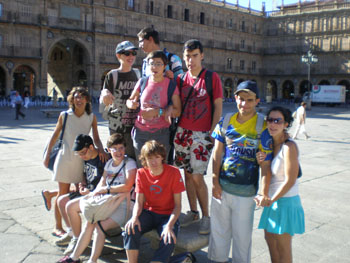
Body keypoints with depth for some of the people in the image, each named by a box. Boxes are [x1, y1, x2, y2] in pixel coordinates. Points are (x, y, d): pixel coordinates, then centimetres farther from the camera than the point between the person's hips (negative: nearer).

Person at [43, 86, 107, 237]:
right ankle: (58, 227, 15)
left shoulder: (92, 117, 0)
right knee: (63, 194, 3)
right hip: (66, 158, -3)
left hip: (82, 159, 3)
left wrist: (100, 149, -16)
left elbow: (96, 138, 3)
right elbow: (55, 135, 3)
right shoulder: (65, 115, -5)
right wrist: (47, 154, 2)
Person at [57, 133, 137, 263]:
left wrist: (105, 189, -11)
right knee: (90, 222, -13)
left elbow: (127, 187, -17)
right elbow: (102, 183, 8)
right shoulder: (109, 163, 14)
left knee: (100, 226, -24)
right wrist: (96, 192, -15)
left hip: (123, 206, -6)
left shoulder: (129, 163, -7)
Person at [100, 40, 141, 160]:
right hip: (116, 123, -2)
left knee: (133, 156, 2)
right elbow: (105, 101, -3)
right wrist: (105, 94, -23)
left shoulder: (137, 73, 8)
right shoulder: (112, 75, -1)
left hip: (134, 123, 2)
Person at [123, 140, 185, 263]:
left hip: (168, 215, -2)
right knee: (131, 228, -27)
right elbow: (139, 202, -5)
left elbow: (177, 205, -12)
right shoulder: (141, 173, -3)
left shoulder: (173, 172, -13)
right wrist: (135, 217, -27)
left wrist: (169, 225, -28)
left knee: (169, 240, -31)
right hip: (149, 212, 3)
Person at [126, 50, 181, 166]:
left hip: (161, 134, -2)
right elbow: (130, 100, 15)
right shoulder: (142, 82, 4)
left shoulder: (171, 85, -3)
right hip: (140, 133, 3)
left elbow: (177, 111, -7)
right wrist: (131, 104, -9)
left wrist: (158, 111, -19)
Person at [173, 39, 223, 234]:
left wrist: (212, 132, -10)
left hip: (202, 134, -5)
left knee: (197, 176, -7)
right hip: (182, 131, 5)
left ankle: (206, 216, 8)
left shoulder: (212, 78, -3)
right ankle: (193, 212, 23)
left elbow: (218, 107, -3)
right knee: (187, 173, 10)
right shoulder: (181, 79, 10)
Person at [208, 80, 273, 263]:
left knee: (242, 234, 11)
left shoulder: (262, 126, -8)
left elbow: (266, 163, -11)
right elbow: (217, 153, 2)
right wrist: (215, 182, -3)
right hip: (222, 186, 3)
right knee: (218, 229, 15)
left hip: (245, 191, -3)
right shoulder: (225, 122, 2)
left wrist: (264, 192, -18)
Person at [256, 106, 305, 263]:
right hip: (272, 199, 8)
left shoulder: (289, 147, -21)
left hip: (285, 201, -8)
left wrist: (271, 200, -12)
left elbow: (290, 180, -22)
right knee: (270, 239, 22)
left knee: (283, 247, 7)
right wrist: (261, 161, -10)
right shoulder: (272, 144, 3)